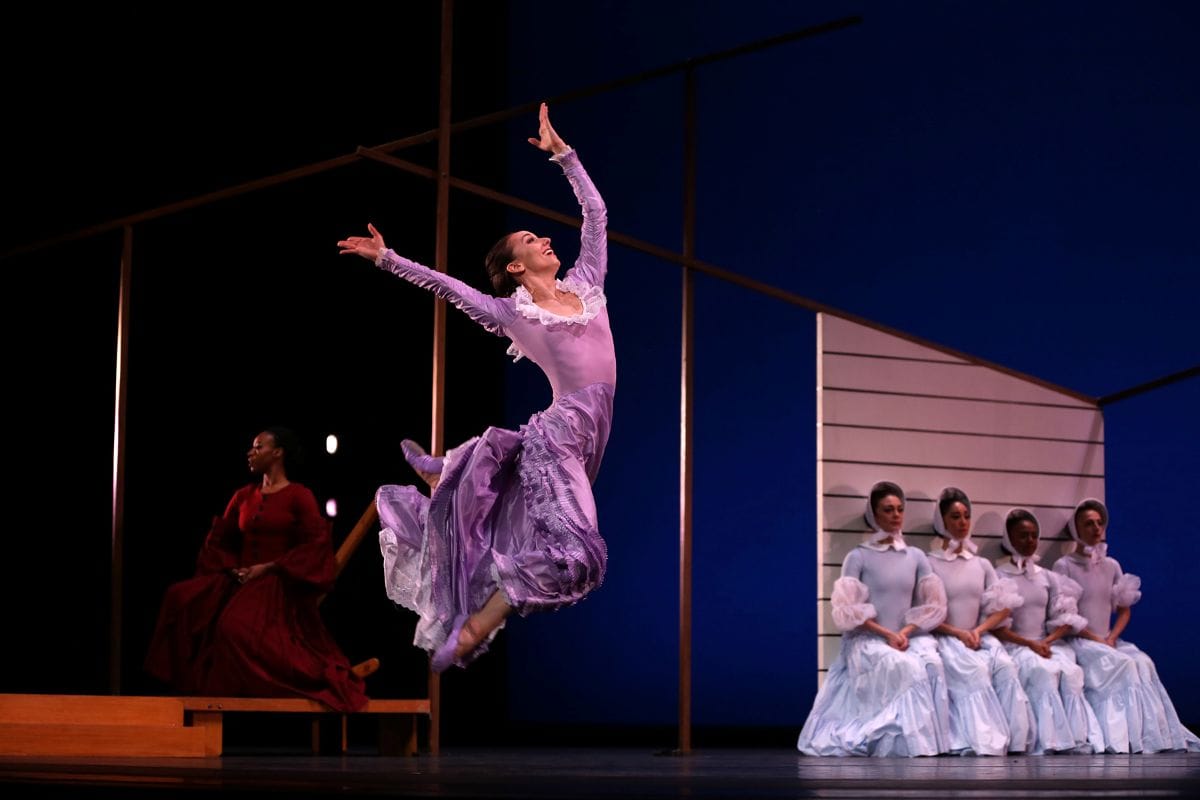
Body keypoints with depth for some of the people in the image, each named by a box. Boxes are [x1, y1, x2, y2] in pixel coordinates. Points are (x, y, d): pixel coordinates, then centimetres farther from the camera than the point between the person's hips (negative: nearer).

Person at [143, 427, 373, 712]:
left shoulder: (299, 496, -1)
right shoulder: (243, 496, 15)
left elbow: (315, 547, -9)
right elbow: (219, 541, 19)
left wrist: (268, 567, -14)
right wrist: (232, 569, -2)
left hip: (279, 587, -6)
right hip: (241, 582, 6)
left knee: (238, 625, -34)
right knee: (182, 599, -17)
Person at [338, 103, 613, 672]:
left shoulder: (586, 285, 15)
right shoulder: (510, 314, 3)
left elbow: (595, 212, 20)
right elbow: (444, 285, 7)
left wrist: (561, 152, 21)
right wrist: (387, 258, 5)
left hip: (591, 438, 6)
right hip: (560, 432, -6)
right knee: (572, 552, -21)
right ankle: (473, 628, -12)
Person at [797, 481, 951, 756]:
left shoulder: (916, 557, 12)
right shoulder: (859, 557, 0)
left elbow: (931, 606, 8)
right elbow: (848, 610, -6)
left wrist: (905, 633, -10)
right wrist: (887, 634, -14)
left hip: (909, 637, 4)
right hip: (867, 640, -4)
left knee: (931, 664, -31)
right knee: (906, 668, -35)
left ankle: (926, 738, -26)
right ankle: (906, 741, -30)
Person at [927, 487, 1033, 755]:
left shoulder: (982, 565, 18)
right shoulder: (929, 564, 4)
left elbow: (1003, 609, 13)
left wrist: (978, 631, -5)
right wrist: (957, 633, -13)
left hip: (979, 637, 4)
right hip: (944, 639, -4)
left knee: (1006, 666, -28)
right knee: (974, 670, -34)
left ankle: (1013, 739, -30)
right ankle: (985, 740, -36)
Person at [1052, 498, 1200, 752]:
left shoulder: (1111, 566, 15)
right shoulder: (1065, 566, -1)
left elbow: (1124, 611, 15)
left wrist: (1111, 638, -4)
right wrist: (1096, 639, -14)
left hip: (1108, 641, 5)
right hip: (1079, 642, -5)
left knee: (1143, 662, -24)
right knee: (1120, 663, -30)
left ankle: (1150, 732, -27)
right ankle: (1119, 737, -32)